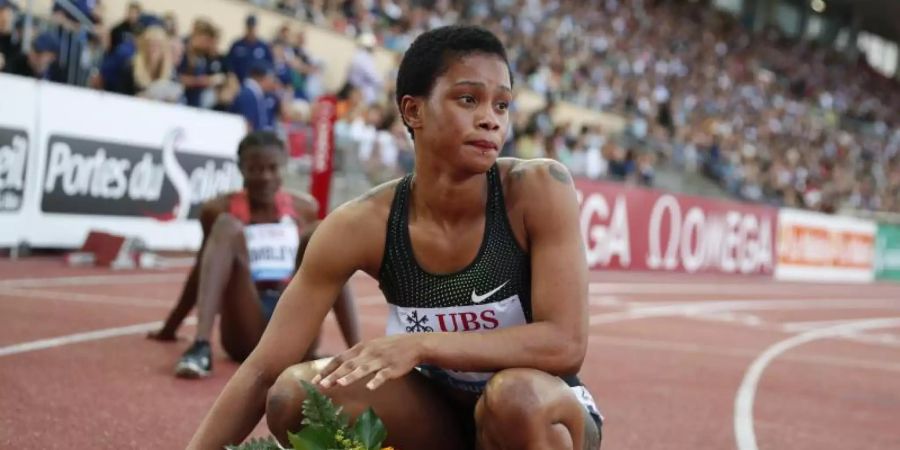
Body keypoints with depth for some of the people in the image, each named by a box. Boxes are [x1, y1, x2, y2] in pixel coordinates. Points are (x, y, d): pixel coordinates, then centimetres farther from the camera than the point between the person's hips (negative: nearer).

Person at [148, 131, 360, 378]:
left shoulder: (304, 208, 10)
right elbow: (202, 271, 16)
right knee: (227, 226, -20)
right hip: (245, 333, -2)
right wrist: (170, 328, 23)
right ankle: (201, 346, -39)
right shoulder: (220, 209, 5)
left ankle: (356, 352, -29)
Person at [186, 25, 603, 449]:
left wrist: (422, 345, -36)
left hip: (542, 415, -2)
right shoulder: (362, 225, -17)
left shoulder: (538, 189, -22)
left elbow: (566, 343, -27)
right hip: (441, 416, 2)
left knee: (518, 396, -37)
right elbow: (261, 372, -16)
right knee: (295, 393, -22)